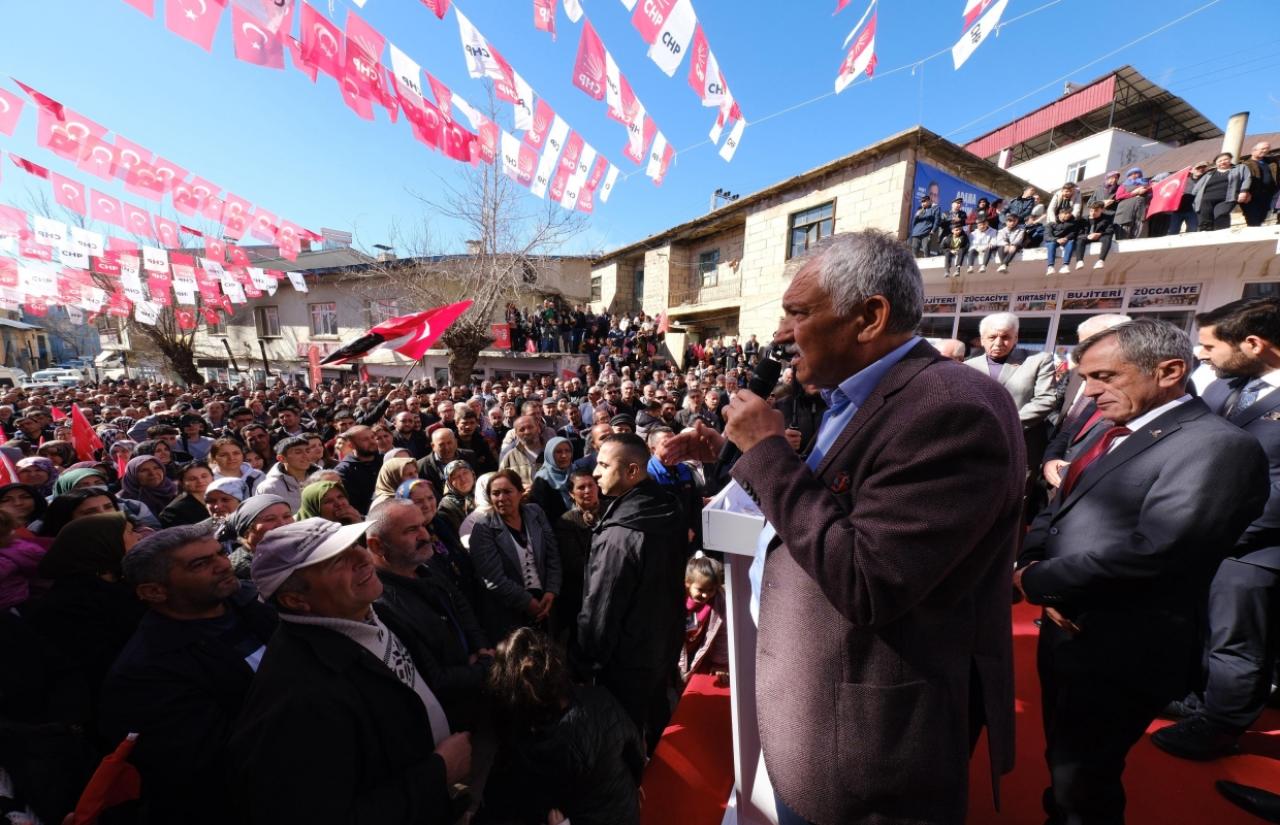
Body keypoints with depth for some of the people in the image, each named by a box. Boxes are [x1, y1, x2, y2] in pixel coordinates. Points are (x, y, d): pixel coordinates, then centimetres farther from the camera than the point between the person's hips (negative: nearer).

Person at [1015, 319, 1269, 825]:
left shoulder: (1218, 446, -16)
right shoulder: (1116, 434, 10)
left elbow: (1149, 551, -26)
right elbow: (1057, 511, 10)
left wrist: (1035, 580, -16)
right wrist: (1033, 563, -9)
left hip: (1116, 650, -7)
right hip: (1066, 627, 8)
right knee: (1063, 767, 26)